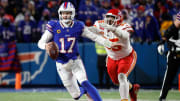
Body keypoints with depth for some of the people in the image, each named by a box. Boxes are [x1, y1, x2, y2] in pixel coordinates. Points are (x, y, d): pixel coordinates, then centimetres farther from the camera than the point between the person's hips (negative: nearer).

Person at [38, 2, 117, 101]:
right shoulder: (54, 26, -8)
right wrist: (46, 46, -27)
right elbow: (41, 42, -3)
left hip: (75, 61, 0)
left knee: (85, 83, -26)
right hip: (62, 65, 0)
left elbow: (94, 37, 1)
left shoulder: (78, 26, -4)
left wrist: (110, 44, -11)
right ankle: (84, 90, 41)